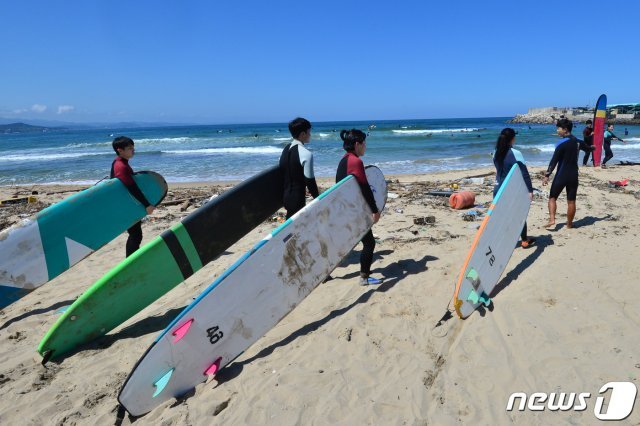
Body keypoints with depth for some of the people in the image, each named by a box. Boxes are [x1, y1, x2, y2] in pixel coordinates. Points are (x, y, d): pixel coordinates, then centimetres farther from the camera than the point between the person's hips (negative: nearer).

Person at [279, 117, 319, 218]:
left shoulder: (286, 149, 7)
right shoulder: (306, 154, -18)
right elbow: (310, 180, -17)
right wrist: (318, 198, -4)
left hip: (286, 196, 8)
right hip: (298, 198, -8)